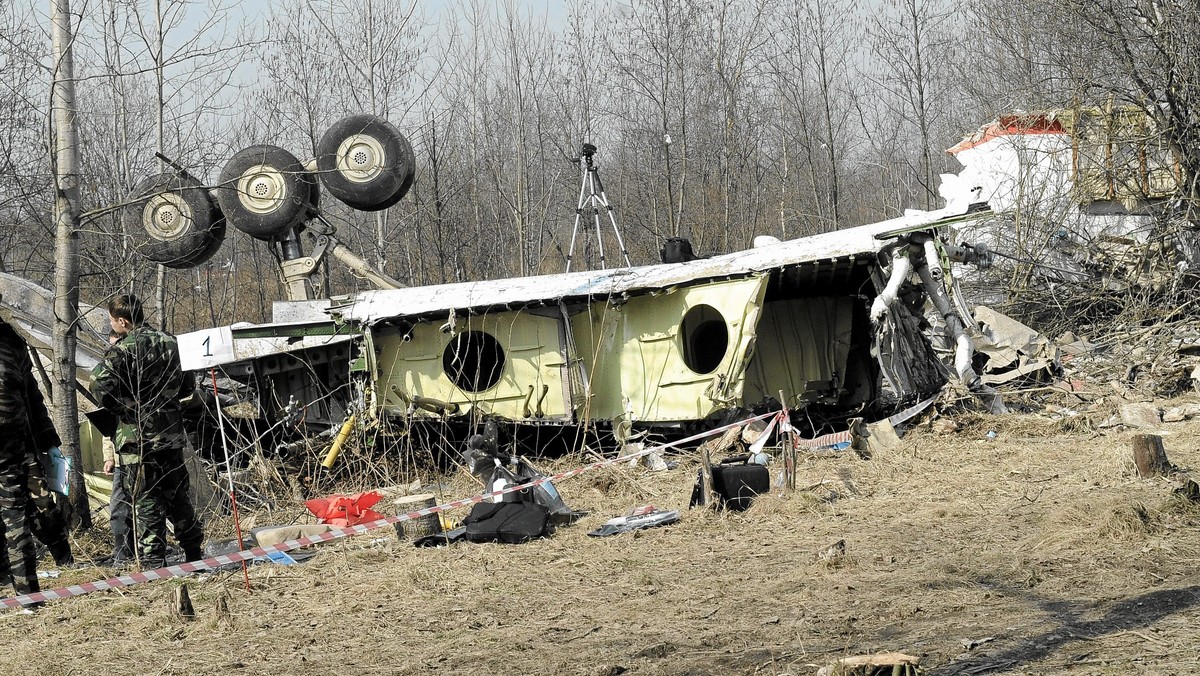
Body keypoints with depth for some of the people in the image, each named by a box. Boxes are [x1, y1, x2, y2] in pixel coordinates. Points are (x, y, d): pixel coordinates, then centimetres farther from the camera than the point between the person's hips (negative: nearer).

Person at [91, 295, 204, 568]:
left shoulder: (124, 349, -14)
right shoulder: (170, 343, 8)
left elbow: (101, 386, -26)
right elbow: (187, 384, 17)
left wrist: (119, 409, -10)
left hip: (137, 436, -6)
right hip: (171, 432, 7)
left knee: (146, 503, -1)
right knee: (177, 496, 20)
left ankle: (153, 563, -2)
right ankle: (194, 553, 30)